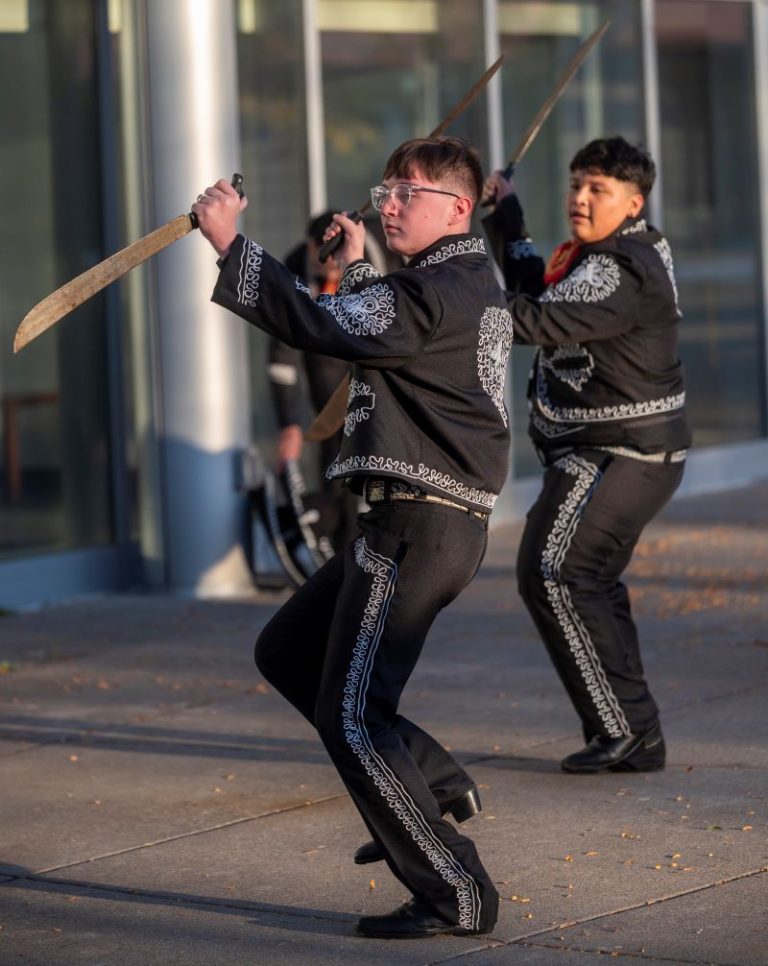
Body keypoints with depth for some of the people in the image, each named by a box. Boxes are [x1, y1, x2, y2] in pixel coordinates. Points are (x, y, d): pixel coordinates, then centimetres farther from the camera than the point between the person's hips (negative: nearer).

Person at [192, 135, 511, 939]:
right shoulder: (467, 286, 16)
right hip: (416, 520, 10)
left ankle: (454, 895, -2)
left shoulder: (438, 293, -17)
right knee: (286, 653, 20)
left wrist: (229, 243, -19)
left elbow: (315, 326, -23)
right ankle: (433, 782, 20)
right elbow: (373, 337, 33)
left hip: (418, 525, -10)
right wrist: (356, 268, 28)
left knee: (350, 715, -6)